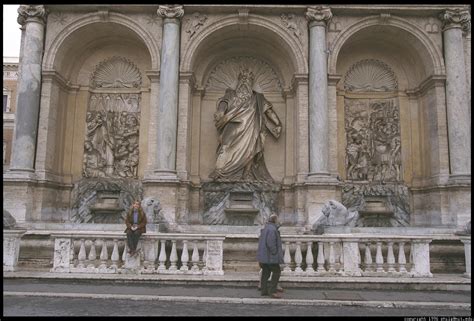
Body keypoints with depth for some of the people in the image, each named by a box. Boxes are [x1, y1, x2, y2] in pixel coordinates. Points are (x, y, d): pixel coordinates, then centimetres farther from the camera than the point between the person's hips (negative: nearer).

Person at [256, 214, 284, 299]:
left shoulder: (265, 228, 14)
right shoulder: (272, 229, -19)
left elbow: (261, 241, 19)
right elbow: (270, 243, -26)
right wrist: (275, 253, -17)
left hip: (264, 255, 10)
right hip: (270, 256, -10)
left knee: (266, 272, 13)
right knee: (276, 271, -4)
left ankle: (264, 290, 17)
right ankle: (272, 291, -5)